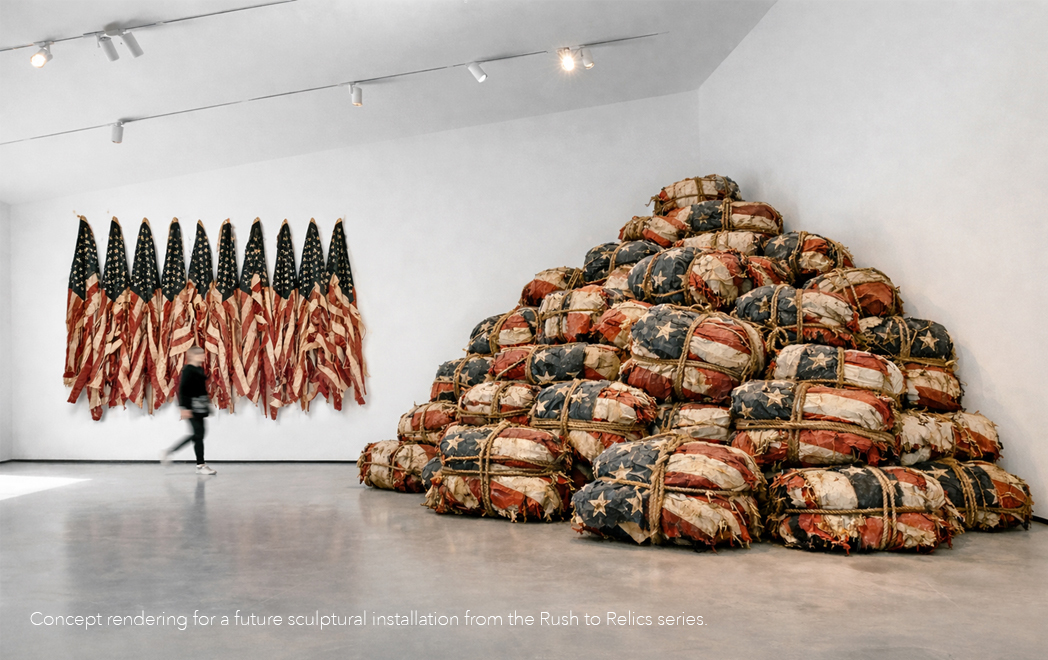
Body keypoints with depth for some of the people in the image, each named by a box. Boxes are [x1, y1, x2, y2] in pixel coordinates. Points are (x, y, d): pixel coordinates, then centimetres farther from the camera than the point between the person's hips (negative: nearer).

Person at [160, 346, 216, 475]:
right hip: (192, 408, -9)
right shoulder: (188, 370, -12)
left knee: (196, 435, 10)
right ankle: (200, 465, 2)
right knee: (198, 434, -5)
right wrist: (184, 408, -21)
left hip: (200, 407, 9)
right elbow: (183, 389, -16)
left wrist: (207, 404, 21)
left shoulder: (200, 369, 14)